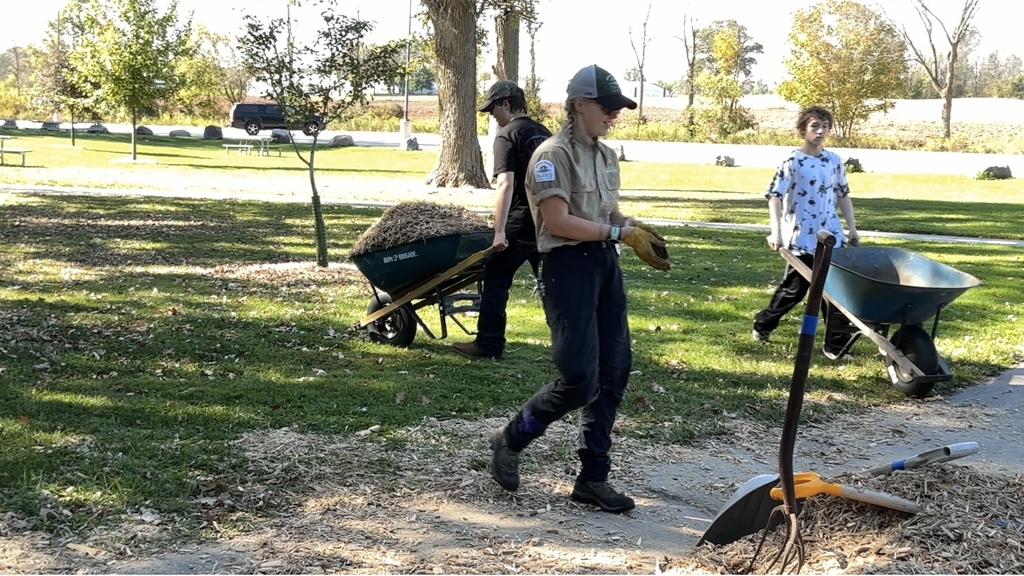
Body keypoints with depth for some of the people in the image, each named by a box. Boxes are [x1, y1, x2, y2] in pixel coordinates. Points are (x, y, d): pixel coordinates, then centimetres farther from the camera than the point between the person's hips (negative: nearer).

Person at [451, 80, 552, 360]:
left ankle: (488, 344, 6)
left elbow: (506, 184, -19)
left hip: (521, 221, -7)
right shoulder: (543, 133, 14)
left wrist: (499, 231, -21)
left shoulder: (507, 136, -9)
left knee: (496, 279, 3)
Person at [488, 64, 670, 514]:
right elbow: (559, 222, -18)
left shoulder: (605, 155, 16)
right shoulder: (554, 155, -10)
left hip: (605, 262, 9)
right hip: (568, 264, -9)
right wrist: (620, 233, -18)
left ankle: (593, 477, 15)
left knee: (613, 373, 7)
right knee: (579, 379, -12)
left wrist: (635, 228, 2)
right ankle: (510, 440, 12)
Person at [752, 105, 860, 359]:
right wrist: (776, 232, -23)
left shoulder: (834, 161, 7)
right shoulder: (793, 162, -9)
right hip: (802, 239, -5)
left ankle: (836, 343, 8)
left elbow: (843, 195, 16)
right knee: (794, 289, 4)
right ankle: (763, 324, 27)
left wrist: (852, 228, 13)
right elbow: (774, 196, -14)